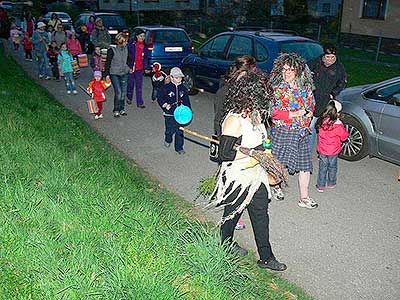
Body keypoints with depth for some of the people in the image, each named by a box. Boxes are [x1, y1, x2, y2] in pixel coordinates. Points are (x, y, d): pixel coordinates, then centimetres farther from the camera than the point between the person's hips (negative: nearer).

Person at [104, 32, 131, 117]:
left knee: (123, 91, 7)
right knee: (118, 92, -11)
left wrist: (129, 68, 11)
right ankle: (116, 110, 2)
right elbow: (108, 62, -7)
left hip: (124, 73, 5)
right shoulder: (112, 49, -11)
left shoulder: (126, 48, 4)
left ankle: (122, 109, 21)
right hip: (114, 74, -5)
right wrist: (107, 74, -8)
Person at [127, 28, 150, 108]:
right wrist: (129, 67, -12)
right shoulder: (131, 44, -7)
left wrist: (146, 68, 5)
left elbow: (146, 57, 12)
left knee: (139, 86, 2)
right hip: (131, 68, -3)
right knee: (130, 84, 12)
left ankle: (140, 103, 4)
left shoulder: (144, 46, 7)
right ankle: (129, 98, 34)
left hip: (140, 69, 3)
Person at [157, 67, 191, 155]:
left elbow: (186, 101, 12)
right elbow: (160, 99, -2)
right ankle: (168, 140, 38)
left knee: (180, 131, 4)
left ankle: (179, 147, 16)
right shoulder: (166, 88, -6)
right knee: (170, 130, 4)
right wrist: (165, 105, -19)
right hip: (169, 113, -3)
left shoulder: (183, 88, 6)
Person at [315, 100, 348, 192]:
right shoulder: (338, 125, -22)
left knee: (323, 167, 15)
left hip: (322, 150, 3)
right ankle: (331, 183, 33)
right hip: (333, 151, -3)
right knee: (332, 167, 18)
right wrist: (344, 130, 6)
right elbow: (344, 137, -11)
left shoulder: (321, 121, -10)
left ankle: (320, 186, 18)